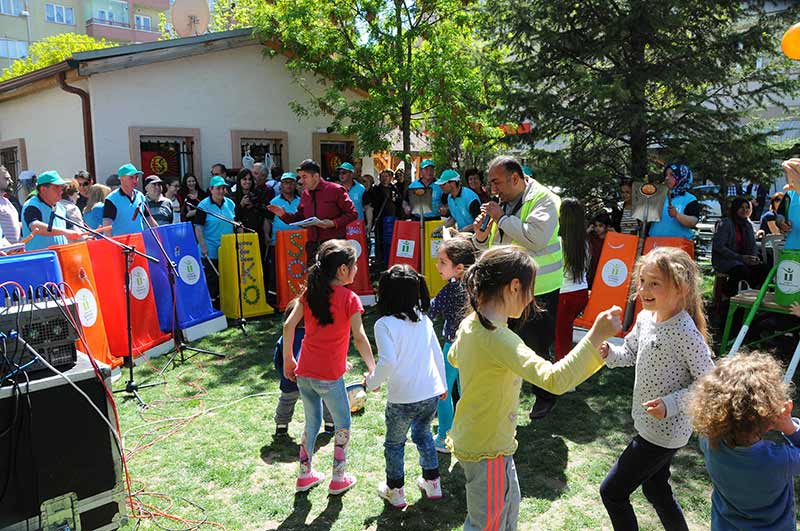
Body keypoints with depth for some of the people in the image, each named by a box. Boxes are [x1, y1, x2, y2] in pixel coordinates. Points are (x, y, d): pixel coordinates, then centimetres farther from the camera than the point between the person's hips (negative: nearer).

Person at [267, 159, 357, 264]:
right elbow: (300, 217, 23)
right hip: (313, 246, 6)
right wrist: (284, 215, 6)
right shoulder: (305, 194, 13)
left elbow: (352, 213, -5)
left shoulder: (335, 190, -4)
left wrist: (333, 223, -18)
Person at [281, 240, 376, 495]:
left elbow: (288, 326, 0)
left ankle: (305, 475, 34)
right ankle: (338, 478, 26)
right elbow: (359, 338, -15)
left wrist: (288, 360, 10)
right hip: (330, 377, -5)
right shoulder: (349, 298, -11)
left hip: (304, 373, 5)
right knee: (342, 425, 17)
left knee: (312, 423, 23)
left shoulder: (310, 292, 4)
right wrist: (372, 368, -5)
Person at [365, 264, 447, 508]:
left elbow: (388, 362, -23)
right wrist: (442, 385, 23)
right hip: (431, 394, 5)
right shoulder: (424, 319, 3)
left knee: (394, 443, 18)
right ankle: (432, 483, 38)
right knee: (423, 434, 28)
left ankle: (395, 491, 31)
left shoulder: (384, 324, -14)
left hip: (402, 399, -5)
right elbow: (438, 355, 10)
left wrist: (372, 382, -5)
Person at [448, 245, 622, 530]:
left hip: (469, 439, 9)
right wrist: (595, 337, -43)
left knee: (509, 504, 30)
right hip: (488, 452, -9)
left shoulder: (469, 325, -5)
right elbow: (554, 379, -45)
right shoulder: (501, 341, -34)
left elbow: (454, 357, 17)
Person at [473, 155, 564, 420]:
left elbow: (537, 238, -30)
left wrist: (501, 218, -22)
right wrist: (481, 235, -8)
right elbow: (486, 247, 16)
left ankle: (545, 397, 30)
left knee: (536, 348, 7)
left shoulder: (543, 199, -13)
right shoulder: (502, 203, 9)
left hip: (538, 291, -6)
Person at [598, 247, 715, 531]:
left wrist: (670, 404, -27)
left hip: (666, 431, -8)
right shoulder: (645, 318, -2)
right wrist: (609, 353, -8)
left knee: (612, 491, 1)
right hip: (647, 423, 8)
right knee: (656, 491, 26)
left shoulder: (685, 332, -26)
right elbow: (630, 353, 12)